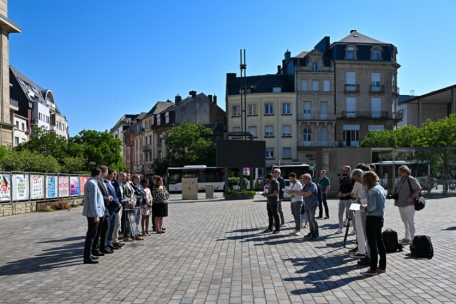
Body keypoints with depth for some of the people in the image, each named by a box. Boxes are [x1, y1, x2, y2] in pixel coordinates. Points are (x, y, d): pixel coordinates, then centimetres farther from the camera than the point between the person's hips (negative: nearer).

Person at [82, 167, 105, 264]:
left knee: (91, 234, 18)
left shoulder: (89, 182, 14)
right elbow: (93, 201, -22)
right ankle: (87, 258, 0)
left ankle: (88, 254, 27)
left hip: (90, 213, 10)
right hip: (93, 213, -10)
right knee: (91, 235, -5)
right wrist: (96, 215, -20)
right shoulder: (92, 184, -18)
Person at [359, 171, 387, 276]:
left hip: (372, 218, -9)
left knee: (372, 244, -2)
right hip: (380, 217, 9)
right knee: (379, 242, 17)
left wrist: (365, 208, -5)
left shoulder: (372, 190, -18)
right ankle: (382, 266, 26)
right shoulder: (381, 188, 11)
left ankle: (373, 269, 4)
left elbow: (372, 207, -23)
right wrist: (367, 205, 13)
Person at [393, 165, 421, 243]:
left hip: (408, 204, -9)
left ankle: (413, 238, 3)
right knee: (405, 221, 15)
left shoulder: (411, 179, -11)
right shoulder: (400, 181, 15)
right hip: (401, 204, 9)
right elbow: (396, 190, 27)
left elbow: (418, 189, -16)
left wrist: (411, 197, -21)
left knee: (410, 222, -4)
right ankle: (407, 237, 24)